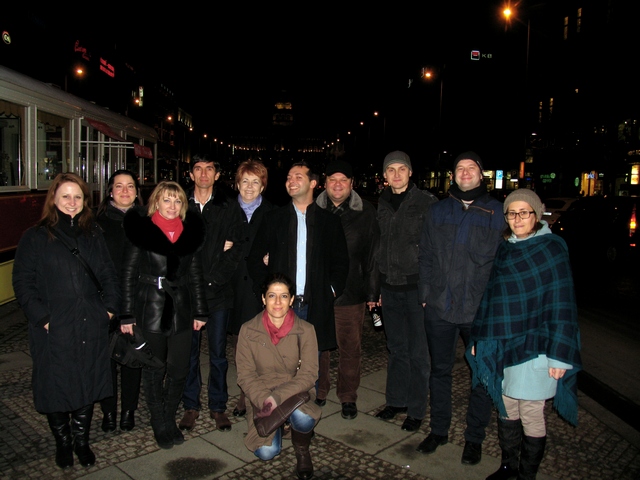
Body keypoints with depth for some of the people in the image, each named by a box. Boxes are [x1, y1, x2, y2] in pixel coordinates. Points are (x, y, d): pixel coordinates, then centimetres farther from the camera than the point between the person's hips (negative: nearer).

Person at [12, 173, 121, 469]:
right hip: (54, 331, -3)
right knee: (56, 387, 7)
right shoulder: (35, 237, -2)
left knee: (88, 386, 11)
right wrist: (42, 317, -13)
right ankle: (63, 442, 29)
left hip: (91, 328, 3)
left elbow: (109, 274, 12)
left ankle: (82, 440, 30)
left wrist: (109, 307, 1)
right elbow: (23, 283, -5)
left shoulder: (93, 235, 10)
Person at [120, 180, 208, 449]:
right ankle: (160, 425, 26)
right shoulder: (141, 230, -4)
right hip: (150, 310, -3)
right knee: (154, 371, 9)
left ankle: (169, 419, 30)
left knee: (179, 369, 8)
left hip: (181, 310, 3)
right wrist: (127, 315, -5)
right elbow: (128, 274, -3)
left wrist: (200, 311, 9)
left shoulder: (190, 231, 6)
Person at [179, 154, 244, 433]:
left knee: (218, 354, 7)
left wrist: (211, 281, -10)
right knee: (189, 352, 8)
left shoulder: (229, 207, 4)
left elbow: (235, 249, -2)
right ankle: (191, 406, 25)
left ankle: (218, 406, 23)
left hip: (218, 292, -1)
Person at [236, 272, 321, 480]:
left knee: (303, 418, -35)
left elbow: (308, 375, -12)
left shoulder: (305, 330, -9)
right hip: (262, 398, 1)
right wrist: (265, 400, -23)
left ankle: (302, 449, 2)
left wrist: (278, 396, -25)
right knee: (267, 452, -18)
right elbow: (245, 375, -6)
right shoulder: (248, 331, -7)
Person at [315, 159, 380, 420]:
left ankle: (348, 396, 27)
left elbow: (373, 254, 1)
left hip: (350, 293, -1)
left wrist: (373, 291, 0)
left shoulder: (366, 212, -1)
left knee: (350, 348, 8)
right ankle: (318, 391, 33)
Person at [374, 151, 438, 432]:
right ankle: (396, 400, 30)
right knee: (396, 348, 16)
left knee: (417, 353, 5)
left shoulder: (426, 202, -6)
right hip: (389, 287, 5)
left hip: (416, 287, -4)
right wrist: (375, 288, 11)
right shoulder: (381, 205, 9)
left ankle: (416, 410, 19)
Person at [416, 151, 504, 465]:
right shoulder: (439, 211, 7)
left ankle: (474, 438, 28)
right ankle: (439, 430, 33)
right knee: (439, 370, 14)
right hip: (440, 307, 2)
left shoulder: (497, 212, 1)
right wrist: (425, 294, 2)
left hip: (480, 309, -2)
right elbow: (426, 256, 8)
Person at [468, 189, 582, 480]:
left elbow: (561, 303, -11)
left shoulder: (552, 248, -8)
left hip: (534, 347, -5)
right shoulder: (503, 249, 8)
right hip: (501, 346, 5)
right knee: (506, 408, 15)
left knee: (530, 414, 6)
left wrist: (559, 355, -14)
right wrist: (479, 337, 11)